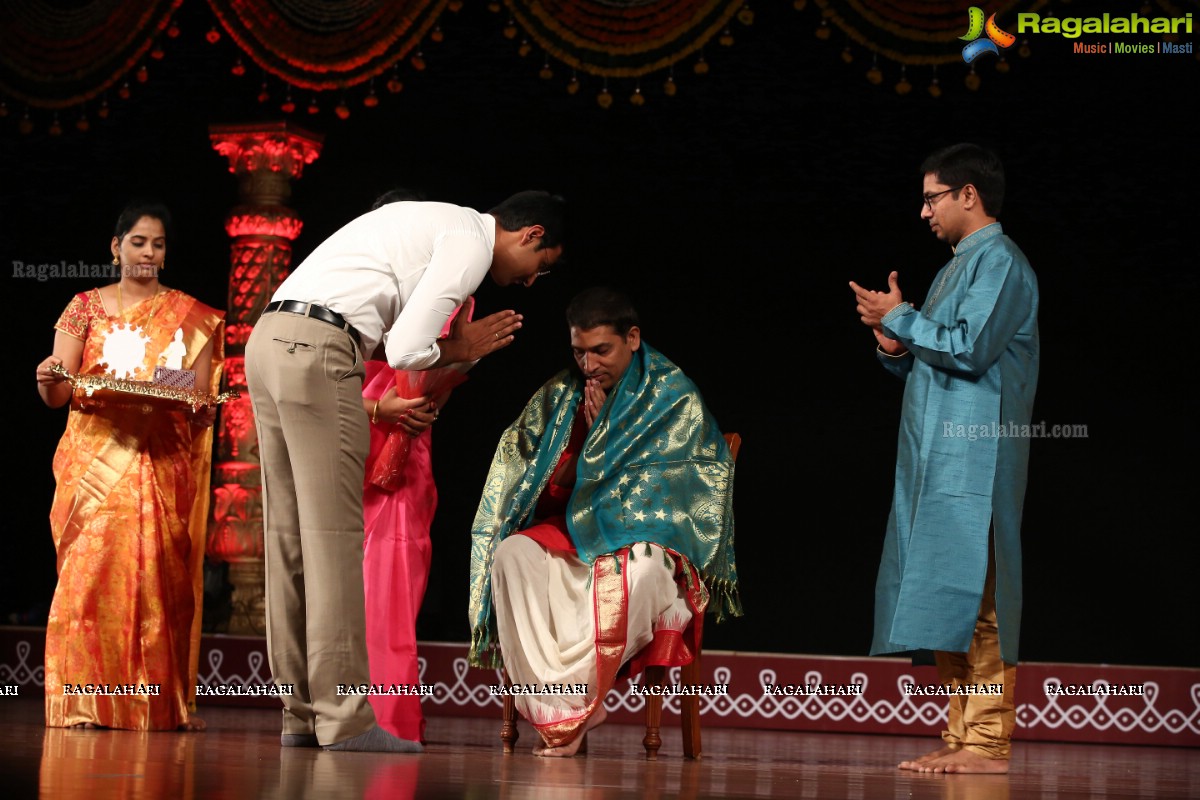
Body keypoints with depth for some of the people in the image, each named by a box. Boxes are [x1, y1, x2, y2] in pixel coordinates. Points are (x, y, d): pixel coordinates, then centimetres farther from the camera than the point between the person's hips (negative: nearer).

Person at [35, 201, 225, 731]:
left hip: (163, 464, 0)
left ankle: (164, 704, -2)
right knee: (90, 570, -10)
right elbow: (57, 396, 3)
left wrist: (193, 398, -17)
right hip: (96, 460, 0)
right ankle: (82, 702, -9)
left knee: (159, 577, -6)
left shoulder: (190, 316, 12)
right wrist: (48, 379, -19)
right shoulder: (86, 308, 11)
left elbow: (200, 400, 5)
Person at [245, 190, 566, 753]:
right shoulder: (471, 242, -4)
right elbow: (407, 350, -11)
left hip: (270, 338, 10)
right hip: (318, 351, -10)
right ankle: (343, 720, -8)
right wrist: (457, 350, 8)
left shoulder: (435, 224, 26)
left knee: (292, 532, 9)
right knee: (335, 534, -8)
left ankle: (301, 717, 11)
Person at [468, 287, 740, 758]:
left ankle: (567, 712, -32)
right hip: (573, 533, 4)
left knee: (635, 573, -41)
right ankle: (560, 706, -36)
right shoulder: (559, 396, 13)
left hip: (646, 537, -4)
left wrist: (602, 431, -7)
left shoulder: (676, 398, 2)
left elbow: (659, 489, -5)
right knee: (511, 553, -29)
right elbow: (536, 481, 13)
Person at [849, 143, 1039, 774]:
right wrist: (897, 349, 5)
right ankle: (962, 738, 12)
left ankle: (988, 742, -12)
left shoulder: (1000, 262, -7)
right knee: (946, 599, 9)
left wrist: (900, 318, -8)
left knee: (971, 595, -12)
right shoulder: (954, 269, 23)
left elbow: (969, 348, -19)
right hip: (935, 460, 10)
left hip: (974, 458, -10)